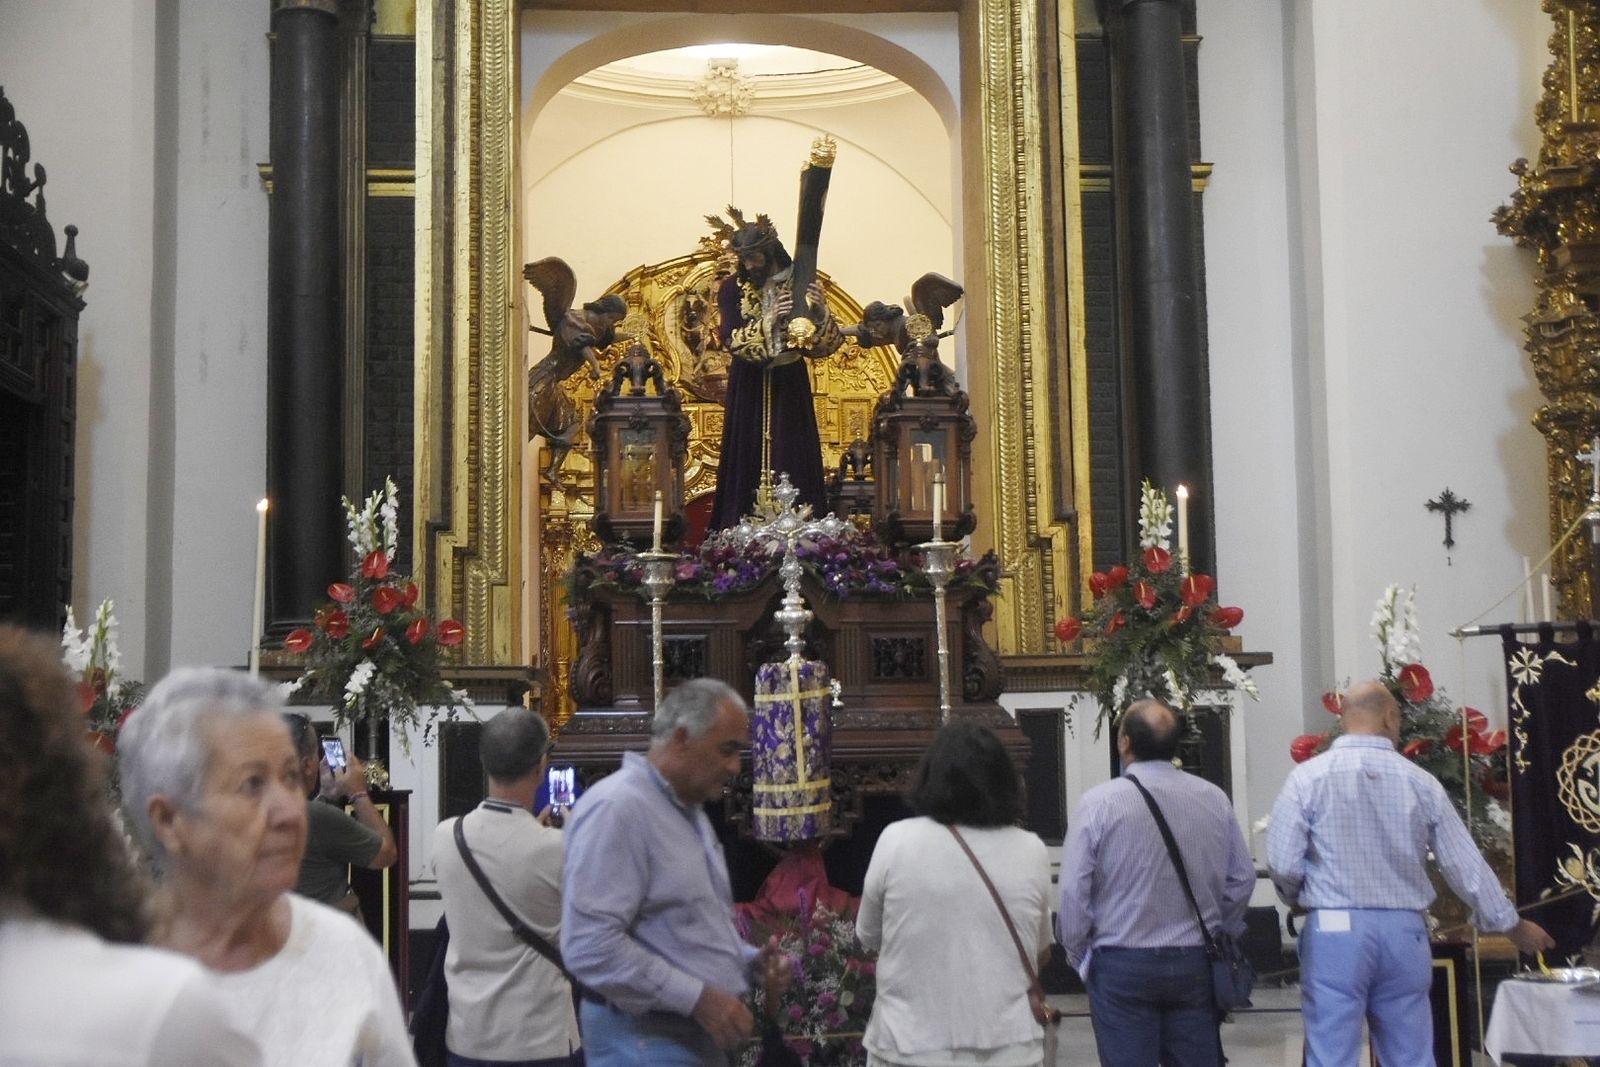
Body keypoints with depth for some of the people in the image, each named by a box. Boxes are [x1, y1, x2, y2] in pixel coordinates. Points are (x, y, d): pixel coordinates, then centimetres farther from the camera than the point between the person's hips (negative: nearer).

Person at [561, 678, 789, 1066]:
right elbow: (591, 945, -25)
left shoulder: (690, 811, 15)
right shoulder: (616, 808, -16)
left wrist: (750, 960, 5)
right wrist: (698, 997, -23)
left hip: (700, 1035, 9)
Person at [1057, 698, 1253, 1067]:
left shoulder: (1099, 803, -11)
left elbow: (1073, 892, -9)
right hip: (1196, 964, 3)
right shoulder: (1214, 799, 0)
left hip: (1122, 967, -3)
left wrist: (1079, 955, 6)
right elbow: (1242, 879, 8)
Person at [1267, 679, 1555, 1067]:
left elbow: (1282, 864, -8)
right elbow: (1466, 865, 9)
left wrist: (1300, 900, 16)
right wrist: (1513, 925, 23)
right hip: (1404, 933, 3)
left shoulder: (1309, 776, -5)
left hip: (1335, 932, -3)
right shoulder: (1420, 782, 4)